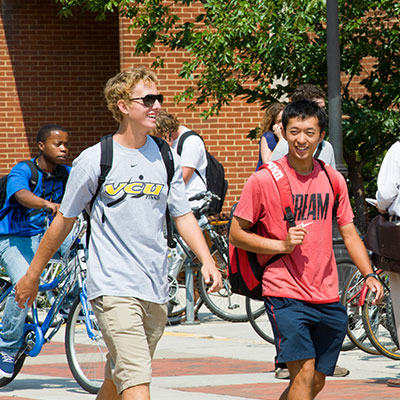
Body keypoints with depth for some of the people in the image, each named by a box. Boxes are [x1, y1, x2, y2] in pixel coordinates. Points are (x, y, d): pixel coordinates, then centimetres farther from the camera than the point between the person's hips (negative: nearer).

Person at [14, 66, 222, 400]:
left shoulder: (166, 159, 9)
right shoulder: (94, 160, -3)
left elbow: (183, 217, 13)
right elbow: (64, 220, 6)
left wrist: (207, 261, -4)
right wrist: (32, 276, 12)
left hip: (156, 290, 5)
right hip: (113, 288, -5)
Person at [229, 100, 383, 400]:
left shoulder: (333, 180, 8)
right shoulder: (264, 180, -6)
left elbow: (349, 232, 15)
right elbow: (236, 234, -2)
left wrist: (369, 276, 1)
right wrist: (282, 245, -15)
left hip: (328, 298, 5)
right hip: (285, 294, -5)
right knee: (304, 374, -16)